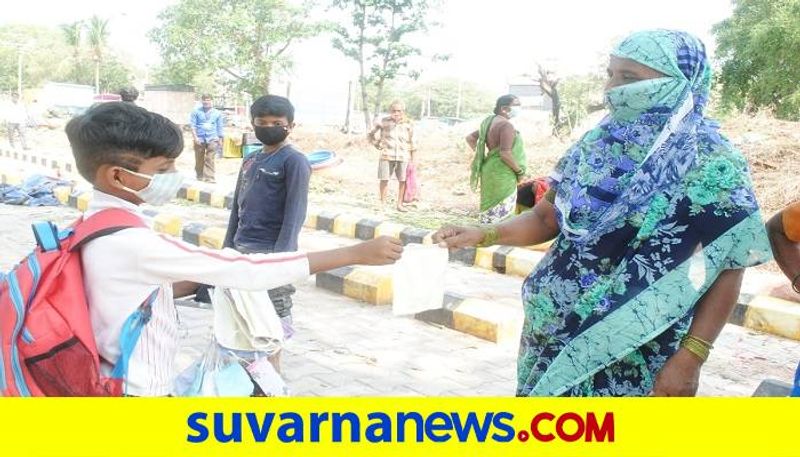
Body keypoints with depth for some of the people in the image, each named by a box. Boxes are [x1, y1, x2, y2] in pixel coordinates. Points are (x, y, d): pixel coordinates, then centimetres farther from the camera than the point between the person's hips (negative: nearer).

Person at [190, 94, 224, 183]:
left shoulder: (217, 113, 9)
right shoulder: (196, 112, 5)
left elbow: (220, 127, 12)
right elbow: (193, 125, 2)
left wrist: (220, 140, 9)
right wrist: (195, 137, -8)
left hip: (212, 139, -1)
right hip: (200, 139, 1)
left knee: (210, 159, -10)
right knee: (199, 160, 7)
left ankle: (209, 177, -14)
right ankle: (200, 177, 20)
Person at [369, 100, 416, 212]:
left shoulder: (408, 124, 4)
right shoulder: (384, 122, 1)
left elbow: (411, 142, 11)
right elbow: (372, 136, 10)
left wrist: (413, 157, 10)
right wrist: (380, 146, 1)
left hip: (403, 156, 1)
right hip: (387, 155, -1)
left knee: (402, 180, 0)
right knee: (384, 179, -1)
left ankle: (399, 204, 11)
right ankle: (383, 202, 12)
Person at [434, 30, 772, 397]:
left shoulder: (711, 164, -11)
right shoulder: (597, 143, 4)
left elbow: (728, 269, -11)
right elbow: (547, 216, 10)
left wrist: (690, 357, -16)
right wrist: (484, 235, -6)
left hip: (634, 352, -5)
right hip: (557, 332, 5)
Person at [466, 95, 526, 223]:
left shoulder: (489, 122, 11)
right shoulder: (506, 125, -17)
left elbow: (470, 138, 19)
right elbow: (505, 154, -25)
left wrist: (480, 154, 16)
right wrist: (520, 171, -13)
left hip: (490, 169, 9)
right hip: (502, 174, -9)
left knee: (491, 208, 15)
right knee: (500, 212, -3)